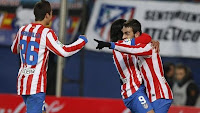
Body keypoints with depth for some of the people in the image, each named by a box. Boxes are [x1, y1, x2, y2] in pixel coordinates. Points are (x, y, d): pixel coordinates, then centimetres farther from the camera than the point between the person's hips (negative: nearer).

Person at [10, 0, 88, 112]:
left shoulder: (23, 30, 7)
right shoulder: (46, 33, -13)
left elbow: (14, 49, 23)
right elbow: (64, 51, -16)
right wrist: (82, 41, -2)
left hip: (22, 81, 8)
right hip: (36, 85, -8)